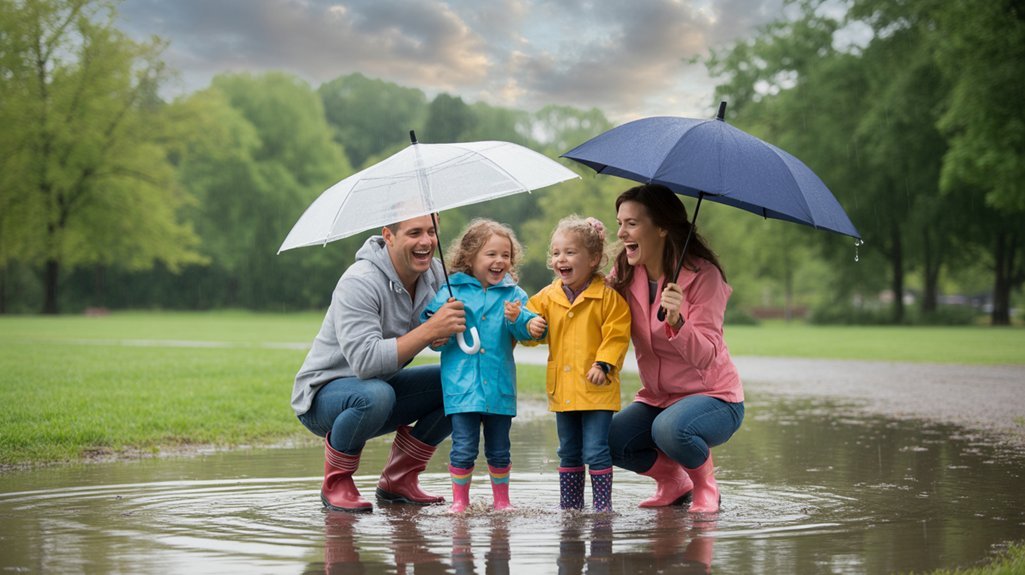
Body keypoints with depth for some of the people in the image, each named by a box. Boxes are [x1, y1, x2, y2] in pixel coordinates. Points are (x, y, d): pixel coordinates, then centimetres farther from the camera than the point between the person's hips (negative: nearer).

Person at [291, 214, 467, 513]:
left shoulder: (433, 272, -4)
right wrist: (430, 330, -39)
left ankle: (399, 480, 3)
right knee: (376, 394, -39)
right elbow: (366, 360, -37)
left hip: (380, 386, 7)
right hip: (322, 395, -7)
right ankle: (335, 483, -13)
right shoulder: (359, 283, -27)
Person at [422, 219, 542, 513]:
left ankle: (501, 499, 25)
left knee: (499, 450, 10)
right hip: (462, 385, -2)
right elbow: (428, 319, 8)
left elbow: (525, 327, -5)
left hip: (499, 387, 2)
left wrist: (521, 319, -26)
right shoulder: (451, 291, 2)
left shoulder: (513, 294, 7)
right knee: (464, 447, -3)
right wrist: (436, 338, -12)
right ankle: (459, 499, 12)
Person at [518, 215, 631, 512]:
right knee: (569, 452, 14)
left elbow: (617, 335, -9)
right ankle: (570, 507, 23)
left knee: (595, 451, -6)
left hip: (597, 388, -5)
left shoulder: (608, 296, -8)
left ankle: (603, 506, 4)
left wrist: (603, 364, -19)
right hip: (562, 388, 5)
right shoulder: (547, 296, 6)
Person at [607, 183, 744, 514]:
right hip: (656, 398, 6)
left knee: (669, 428, -36)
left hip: (713, 397, -6)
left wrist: (676, 321, -42)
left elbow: (705, 356, -25)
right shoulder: (625, 274, -1)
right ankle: (673, 483, 10)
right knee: (606, 441, -19)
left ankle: (705, 486, -3)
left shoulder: (703, 275, -18)